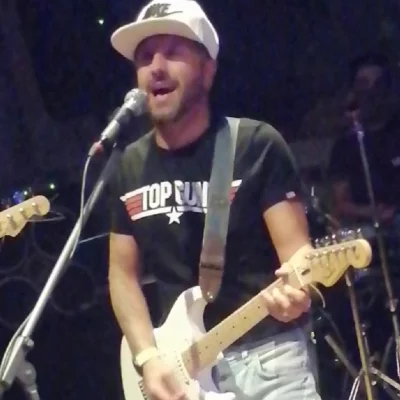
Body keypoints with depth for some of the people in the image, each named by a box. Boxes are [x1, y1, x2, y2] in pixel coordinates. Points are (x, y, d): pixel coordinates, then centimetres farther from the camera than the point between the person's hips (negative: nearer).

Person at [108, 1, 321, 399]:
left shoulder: (257, 145, -5)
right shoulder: (129, 166, 8)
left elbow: (296, 249, -7)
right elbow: (123, 273, 13)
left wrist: (297, 286, -30)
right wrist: (148, 359, -1)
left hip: (266, 353, -4)